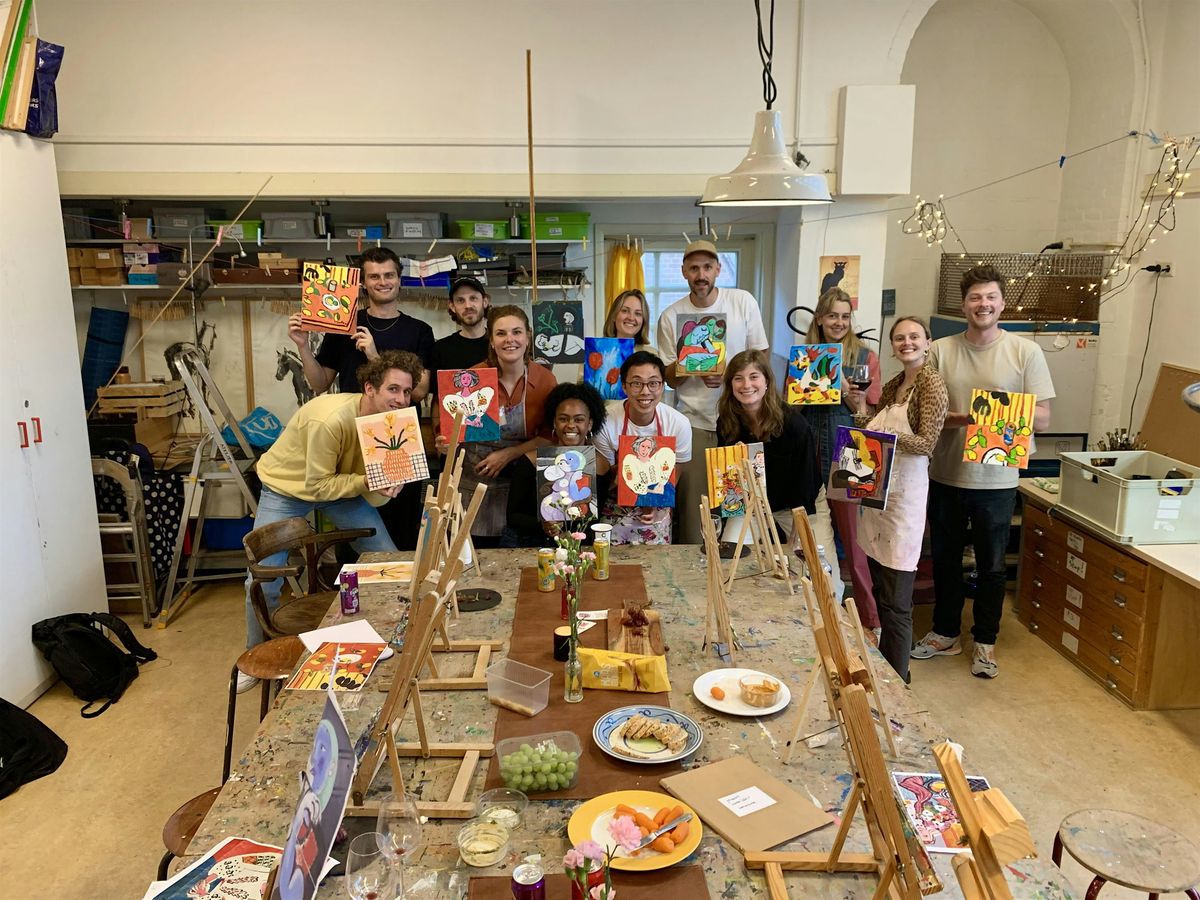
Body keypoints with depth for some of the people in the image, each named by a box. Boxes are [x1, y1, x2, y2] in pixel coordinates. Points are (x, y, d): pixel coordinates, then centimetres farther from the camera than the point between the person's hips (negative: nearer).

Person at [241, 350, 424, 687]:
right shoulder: (330, 419, -37)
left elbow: (374, 498, -15)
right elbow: (317, 485, -28)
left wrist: (386, 486, -36)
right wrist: (367, 481, -35)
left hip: (343, 486, 5)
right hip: (288, 485, -5)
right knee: (263, 582, -7)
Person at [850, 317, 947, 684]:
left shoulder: (931, 382, -8)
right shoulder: (893, 386, 15)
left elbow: (926, 443, -16)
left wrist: (882, 434, -26)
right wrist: (861, 407, 3)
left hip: (904, 495, -8)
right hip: (877, 491, 8)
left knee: (895, 601, -3)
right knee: (880, 588, 16)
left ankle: (897, 679, 10)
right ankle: (883, 663, 30)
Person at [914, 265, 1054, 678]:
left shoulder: (1026, 352, -4)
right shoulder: (940, 350, 0)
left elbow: (1043, 418, -4)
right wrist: (954, 419, -19)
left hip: (996, 479, -2)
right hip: (945, 474, 2)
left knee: (991, 566, 11)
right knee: (945, 559, 15)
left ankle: (985, 642, 29)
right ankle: (945, 633, 33)